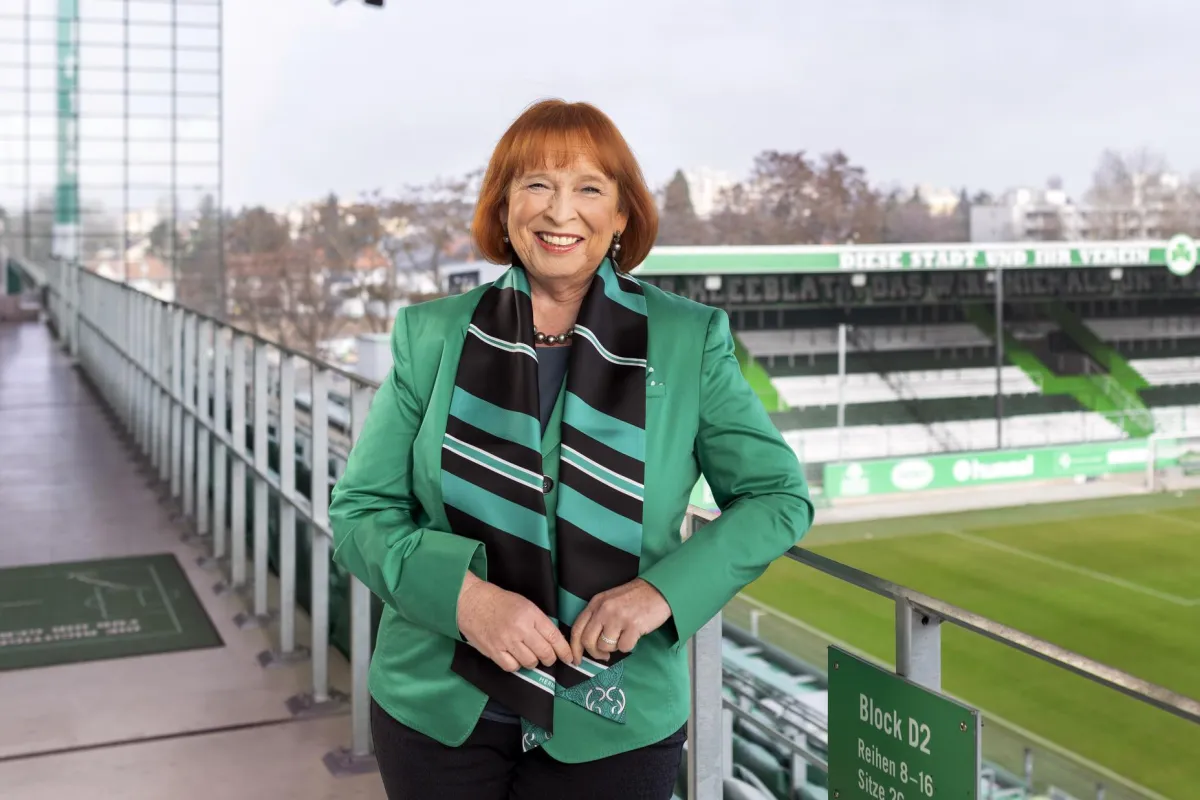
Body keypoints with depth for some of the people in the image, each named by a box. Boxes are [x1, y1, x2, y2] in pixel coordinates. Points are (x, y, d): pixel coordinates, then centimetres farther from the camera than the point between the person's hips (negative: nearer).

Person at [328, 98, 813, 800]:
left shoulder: (690, 340, -5)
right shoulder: (431, 336, -2)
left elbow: (779, 497, -1)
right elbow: (360, 512, -3)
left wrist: (664, 590, -17)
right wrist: (462, 595, -22)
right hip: (436, 711, 1)